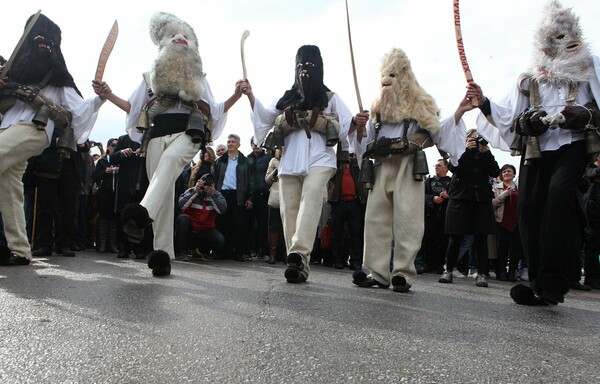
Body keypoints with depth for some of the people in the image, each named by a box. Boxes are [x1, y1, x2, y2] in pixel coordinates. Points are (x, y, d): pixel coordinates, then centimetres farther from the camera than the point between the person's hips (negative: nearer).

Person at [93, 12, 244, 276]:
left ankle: (144, 213, -59)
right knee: (164, 191, -10)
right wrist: (109, 95, 12)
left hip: (187, 131, -2)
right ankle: (163, 253, -13)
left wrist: (235, 96, 5)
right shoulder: (152, 77, 28)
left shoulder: (198, 79, 26)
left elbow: (213, 112, 19)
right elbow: (135, 108, 26)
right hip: (157, 133, 2)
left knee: (170, 159, -38)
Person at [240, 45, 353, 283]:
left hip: (319, 160, -4)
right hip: (289, 162, 4)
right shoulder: (287, 98, 23)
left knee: (309, 203, -26)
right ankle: (299, 265, 3)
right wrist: (251, 96, -2)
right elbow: (265, 117, 12)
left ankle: (299, 255, -38)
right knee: (290, 212, -2)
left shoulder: (330, 98, 14)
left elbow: (345, 127, 4)